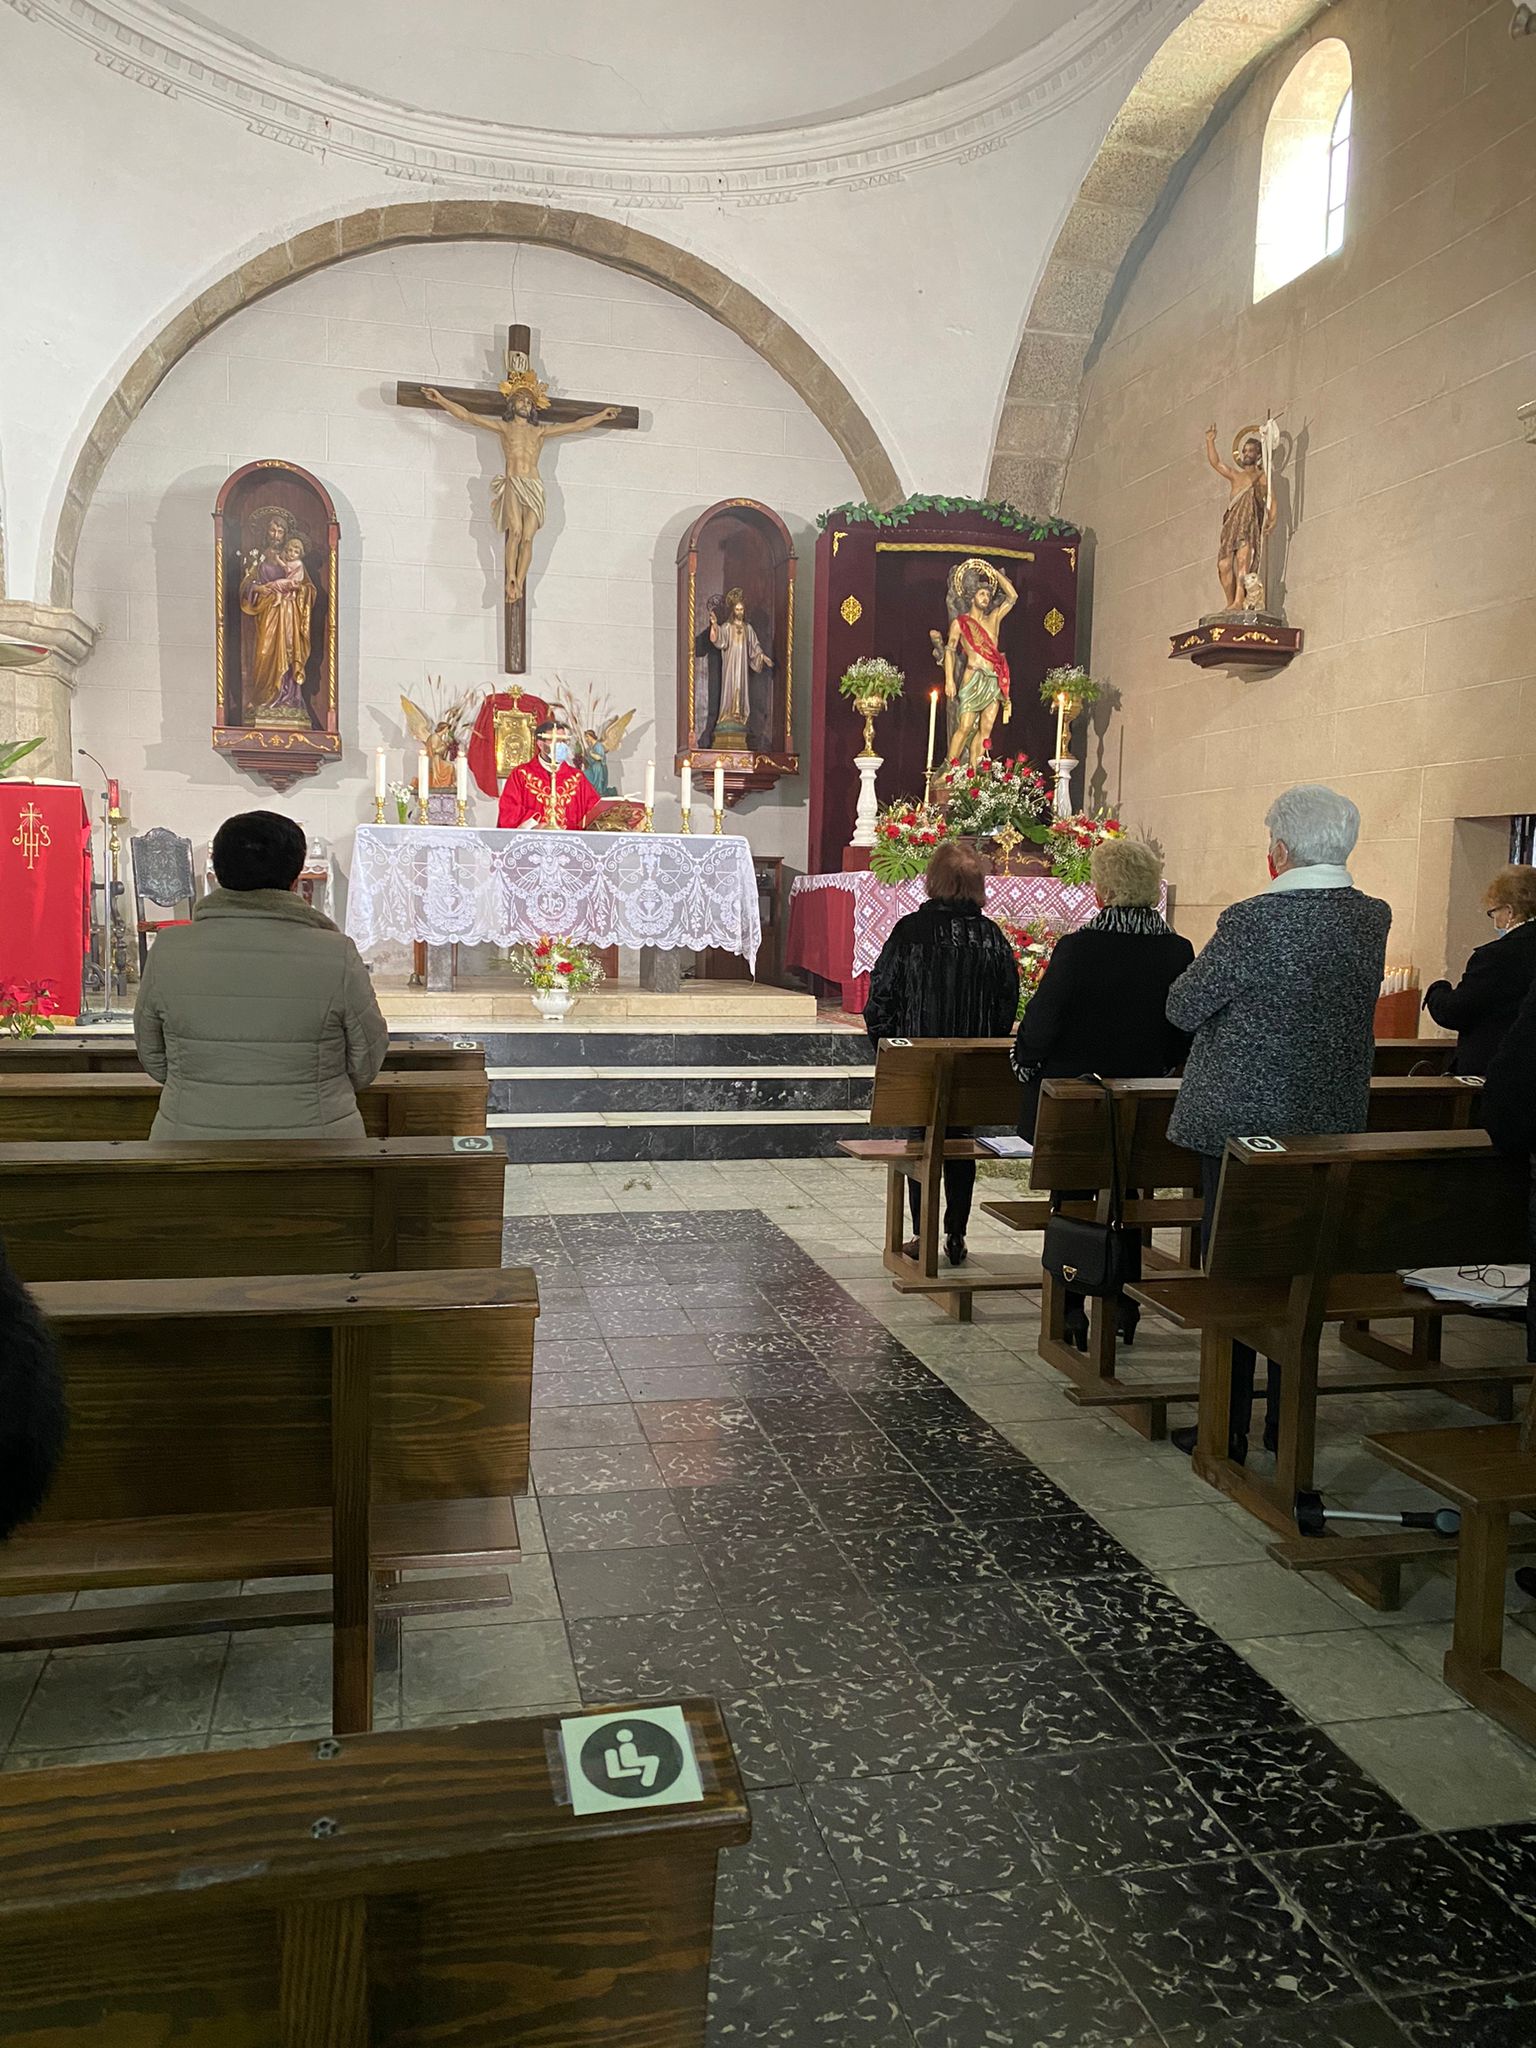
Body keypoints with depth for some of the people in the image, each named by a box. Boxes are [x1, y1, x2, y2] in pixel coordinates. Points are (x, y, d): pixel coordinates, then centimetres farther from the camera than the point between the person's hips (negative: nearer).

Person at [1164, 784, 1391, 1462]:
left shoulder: (1252, 921, -19)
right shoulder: (1374, 919, 0)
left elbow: (1182, 1008, -9)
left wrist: (1215, 984, 11)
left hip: (1242, 1121, -5)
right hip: (1331, 1125, 6)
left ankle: (1226, 1431, 12)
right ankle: (1289, 1422, 26)